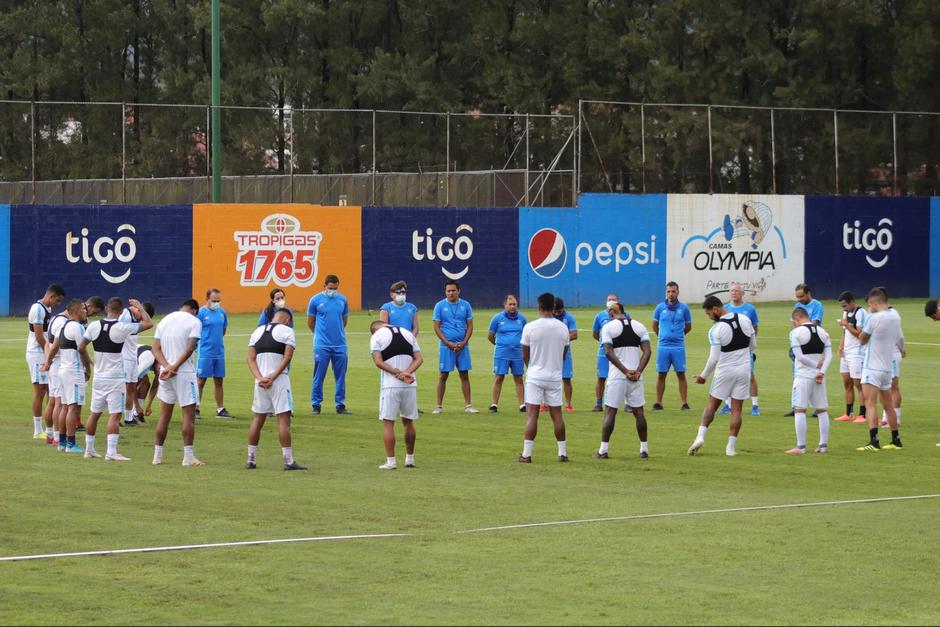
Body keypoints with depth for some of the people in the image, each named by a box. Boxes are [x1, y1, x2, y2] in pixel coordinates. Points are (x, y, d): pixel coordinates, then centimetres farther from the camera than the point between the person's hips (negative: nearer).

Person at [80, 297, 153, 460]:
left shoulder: (94, 326, 0)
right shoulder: (122, 328, -14)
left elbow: (80, 346, 7)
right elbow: (149, 323, -8)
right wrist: (139, 306, 6)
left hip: (99, 377, 5)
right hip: (116, 378, -5)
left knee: (95, 413, 15)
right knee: (114, 415, -6)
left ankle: (89, 449, 24)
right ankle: (111, 452, -13)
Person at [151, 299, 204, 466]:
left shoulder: (164, 320, 13)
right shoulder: (194, 321, -4)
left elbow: (155, 348, 4)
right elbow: (190, 349, -16)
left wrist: (166, 366, -9)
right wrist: (174, 367, -15)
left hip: (165, 373, 5)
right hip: (185, 373, -5)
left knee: (164, 414, 12)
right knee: (189, 414, -1)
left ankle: (158, 455, 14)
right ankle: (188, 457, -4)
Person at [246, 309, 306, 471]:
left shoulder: (257, 331, 14)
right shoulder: (287, 331, -1)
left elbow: (251, 358, 4)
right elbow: (287, 357, -12)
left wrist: (260, 377, -7)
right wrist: (273, 377, -15)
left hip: (261, 380, 5)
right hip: (279, 379, -5)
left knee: (257, 419, 12)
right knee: (284, 419, -6)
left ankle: (251, 460, 14)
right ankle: (288, 461, -10)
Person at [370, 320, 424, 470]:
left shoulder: (376, 336, 1)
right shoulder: (408, 333, 15)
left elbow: (378, 361, -11)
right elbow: (419, 359, 5)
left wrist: (398, 373, -14)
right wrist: (407, 373, -9)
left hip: (390, 385, -4)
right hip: (410, 385, 4)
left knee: (388, 423, 1)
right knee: (408, 421, 15)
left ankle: (391, 461, -3)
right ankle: (410, 459, 20)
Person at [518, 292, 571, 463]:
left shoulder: (530, 327, -10)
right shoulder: (563, 328, 0)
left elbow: (525, 355, 0)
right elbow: (563, 354, 9)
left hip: (535, 376, -3)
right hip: (555, 376, 3)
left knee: (532, 415, -4)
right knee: (557, 415, 10)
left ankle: (526, 454, -7)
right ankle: (563, 452, 14)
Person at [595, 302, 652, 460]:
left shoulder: (608, 327, -3)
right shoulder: (639, 326, 8)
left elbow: (608, 352, -12)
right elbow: (647, 351, -1)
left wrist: (625, 371, -13)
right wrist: (638, 371, -8)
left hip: (617, 376, -3)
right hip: (636, 376, 3)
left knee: (610, 411, 2)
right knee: (638, 411, 10)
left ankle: (603, 450, 2)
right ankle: (644, 449, 12)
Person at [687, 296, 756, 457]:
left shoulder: (716, 330, -16)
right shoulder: (744, 320, -2)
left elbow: (714, 358, -15)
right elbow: (753, 346, 8)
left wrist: (704, 376, -1)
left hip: (725, 371, -3)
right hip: (744, 368, 4)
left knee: (712, 405, 12)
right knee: (736, 409, 5)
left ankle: (700, 436, -1)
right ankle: (731, 447, 4)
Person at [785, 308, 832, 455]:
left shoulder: (796, 332, -8)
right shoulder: (822, 332, 9)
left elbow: (799, 356, -15)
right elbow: (829, 355, 1)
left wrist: (817, 365, -5)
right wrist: (821, 371, -8)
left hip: (803, 375, -5)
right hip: (819, 376, 5)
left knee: (800, 410, -2)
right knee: (822, 410, 11)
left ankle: (801, 446, -6)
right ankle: (823, 445, 12)